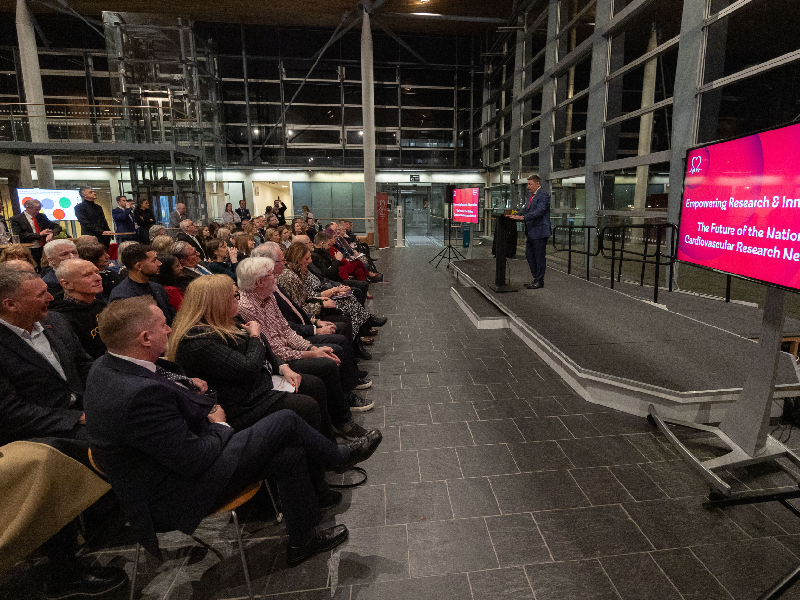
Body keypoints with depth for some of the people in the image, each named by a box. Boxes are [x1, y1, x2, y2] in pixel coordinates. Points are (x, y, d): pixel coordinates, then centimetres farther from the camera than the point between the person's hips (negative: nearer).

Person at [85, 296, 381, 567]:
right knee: (286, 421, -11)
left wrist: (187, 384, 1)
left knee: (289, 454, 5)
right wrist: (219, 426, -7)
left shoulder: (108, 366, -1)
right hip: (181, 495, -10)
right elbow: (196, 460, -26)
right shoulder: (140, 394, -33)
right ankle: (340, 456, 16)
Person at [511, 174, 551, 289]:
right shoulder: (531, 196, 18)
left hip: (539, 231, -10)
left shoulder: (543, 195, -12)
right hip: (530, 232, 10)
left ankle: (540, 281, 8)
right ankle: (536, 278, 24)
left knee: (539, 257, -1)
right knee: (529, 255, 14)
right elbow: (525, 210, 19)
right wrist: (514, 216, 2)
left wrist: (523, 217, -30)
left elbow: (539, 211, -23)